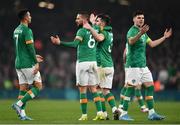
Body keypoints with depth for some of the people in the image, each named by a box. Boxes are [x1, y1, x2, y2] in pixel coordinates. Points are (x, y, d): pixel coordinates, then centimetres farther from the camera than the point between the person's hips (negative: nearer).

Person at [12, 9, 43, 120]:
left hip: (18, 63, 9)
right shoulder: (27, 30, -13)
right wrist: (36, 62, -16)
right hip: (28, 64, -9)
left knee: (23, 88, 8)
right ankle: (19, 104, -11)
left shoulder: (16, 30, 15)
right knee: (38, 86, -1)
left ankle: (22, 113, 2)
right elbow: (30, 47, -18)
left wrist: (34, 57, 28)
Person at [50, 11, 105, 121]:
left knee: (83, 89, -1)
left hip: (83, 62, -6)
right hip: (93, 61, 6)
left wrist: (60, 42, -25)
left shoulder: (82, 31, -9)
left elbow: (75, 44, -21)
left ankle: (84, 115, 0)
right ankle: (100, 112, -1)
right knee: (93, 89, 9)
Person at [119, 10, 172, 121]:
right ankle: (123, 114, -4)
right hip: (133, 65, -9)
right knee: (131, 88, -9)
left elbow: (152, 44, 26)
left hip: (143, 65, 9)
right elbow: (131, 41, -32)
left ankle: (151, 113, 7)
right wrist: (141, 33, -49)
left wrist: (164, 37, 26)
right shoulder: (132, 31, -11)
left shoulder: (142, 32, 18)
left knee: (150, 86, 5)